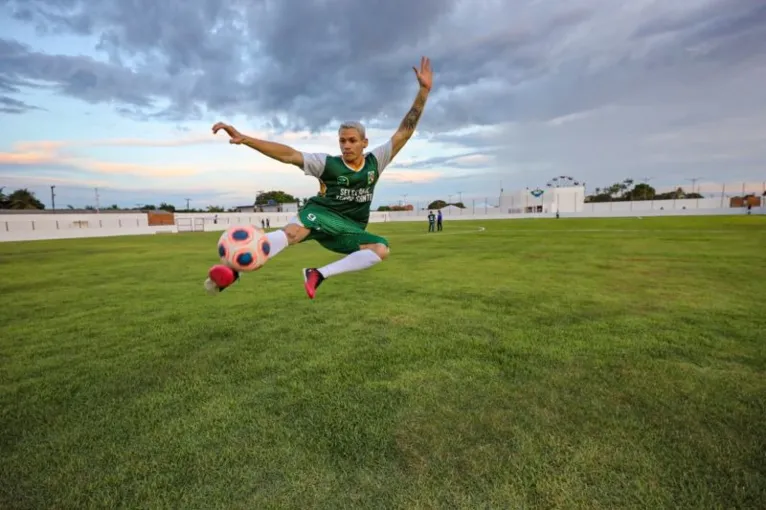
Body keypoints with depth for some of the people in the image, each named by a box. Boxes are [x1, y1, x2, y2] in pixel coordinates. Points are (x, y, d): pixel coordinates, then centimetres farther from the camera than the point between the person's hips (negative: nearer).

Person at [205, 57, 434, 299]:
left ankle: (318, 274, -27)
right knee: (294, 230, -37)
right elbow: (288, 154, -12)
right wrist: (244, 138, -23)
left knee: (382, 249, -24)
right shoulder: (327, 163, -4)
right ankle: (233, 270, -49)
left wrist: (423, 91, -4)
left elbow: (404, 132, 1)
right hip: (321, 213, -3)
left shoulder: (375, 161, 3)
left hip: (349, 229, 4)